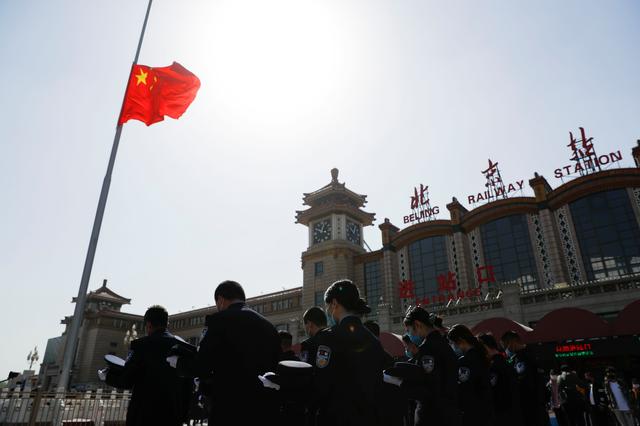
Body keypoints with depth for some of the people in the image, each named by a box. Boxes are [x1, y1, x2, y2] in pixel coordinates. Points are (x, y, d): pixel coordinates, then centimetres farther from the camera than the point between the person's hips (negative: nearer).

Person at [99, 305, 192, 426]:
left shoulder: (142, 344, -8)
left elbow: (126, 381, -7)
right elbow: (188, 385, 8)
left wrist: (107, 375, 13)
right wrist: (184, 414, 18)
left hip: (146, 413, -4)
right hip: (173, 415, 4)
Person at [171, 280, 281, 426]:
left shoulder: (219, 319, -8)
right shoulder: (269, 326, 9)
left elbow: (200, 367, -11)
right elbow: (274, 368, 12)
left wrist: (177, 361, 9)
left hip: (230, 410, -6)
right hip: (265, 411, 6)